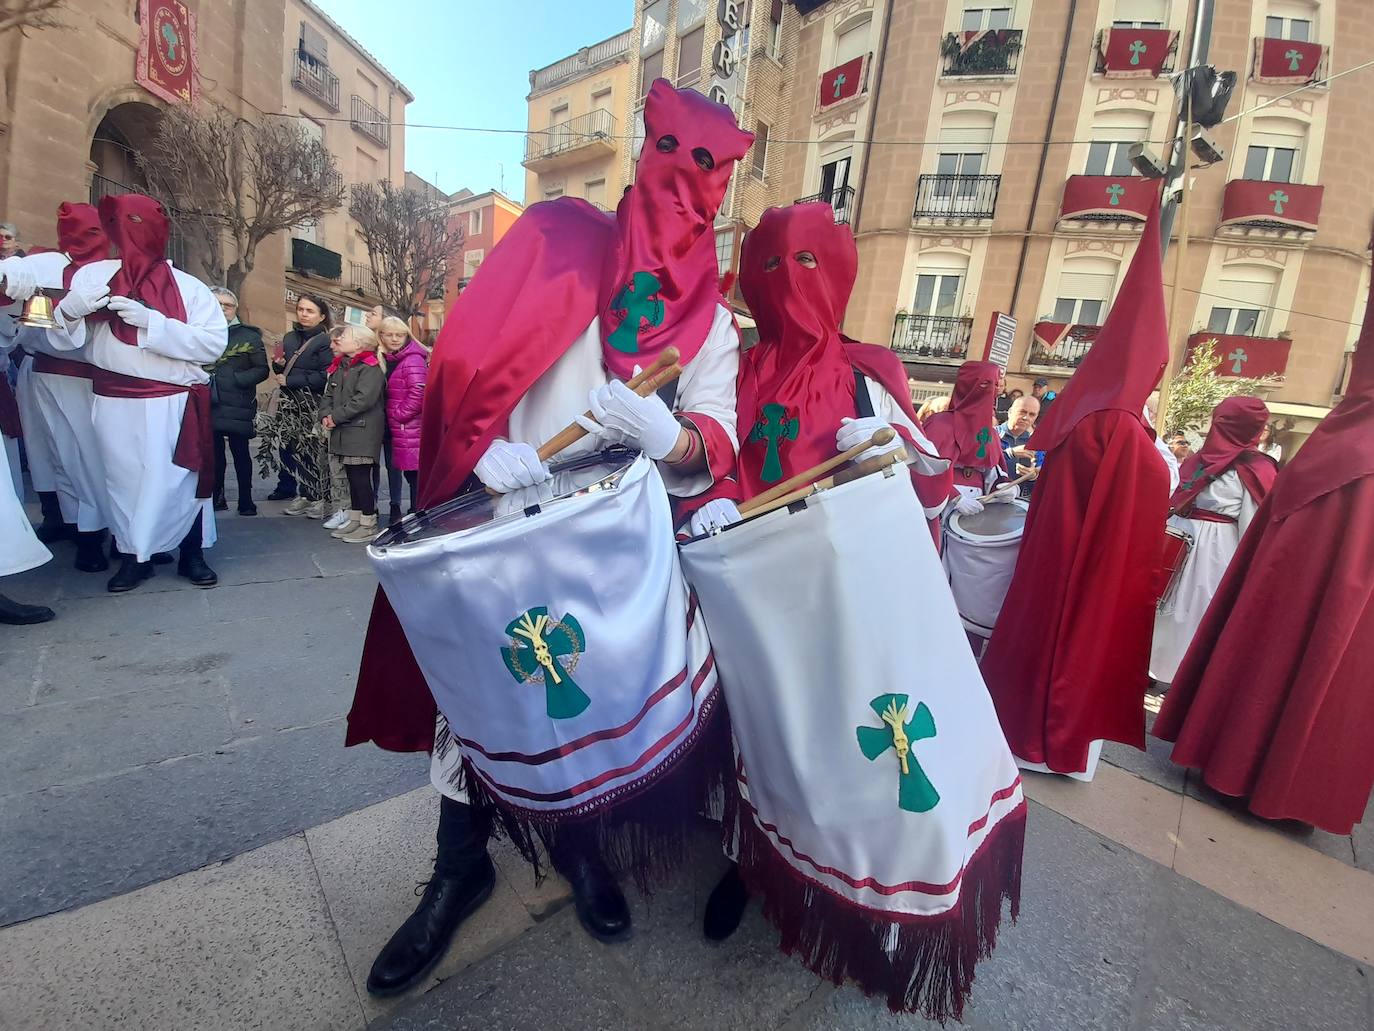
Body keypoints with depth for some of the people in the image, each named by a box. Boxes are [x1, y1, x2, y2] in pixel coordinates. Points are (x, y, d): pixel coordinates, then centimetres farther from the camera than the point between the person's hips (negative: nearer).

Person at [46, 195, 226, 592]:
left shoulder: (189, 287, 0)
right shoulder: (92, 275, 8)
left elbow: (215, 342, -13)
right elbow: (61, 340, 8)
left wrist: (152, 322, -18)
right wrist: (68, 311, -13)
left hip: (175, 403, -3)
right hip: (114, 403, 3)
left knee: (179, 478, 2)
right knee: (124, 478, 9)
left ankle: (192, 554, 15)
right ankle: (133, 556, 22)